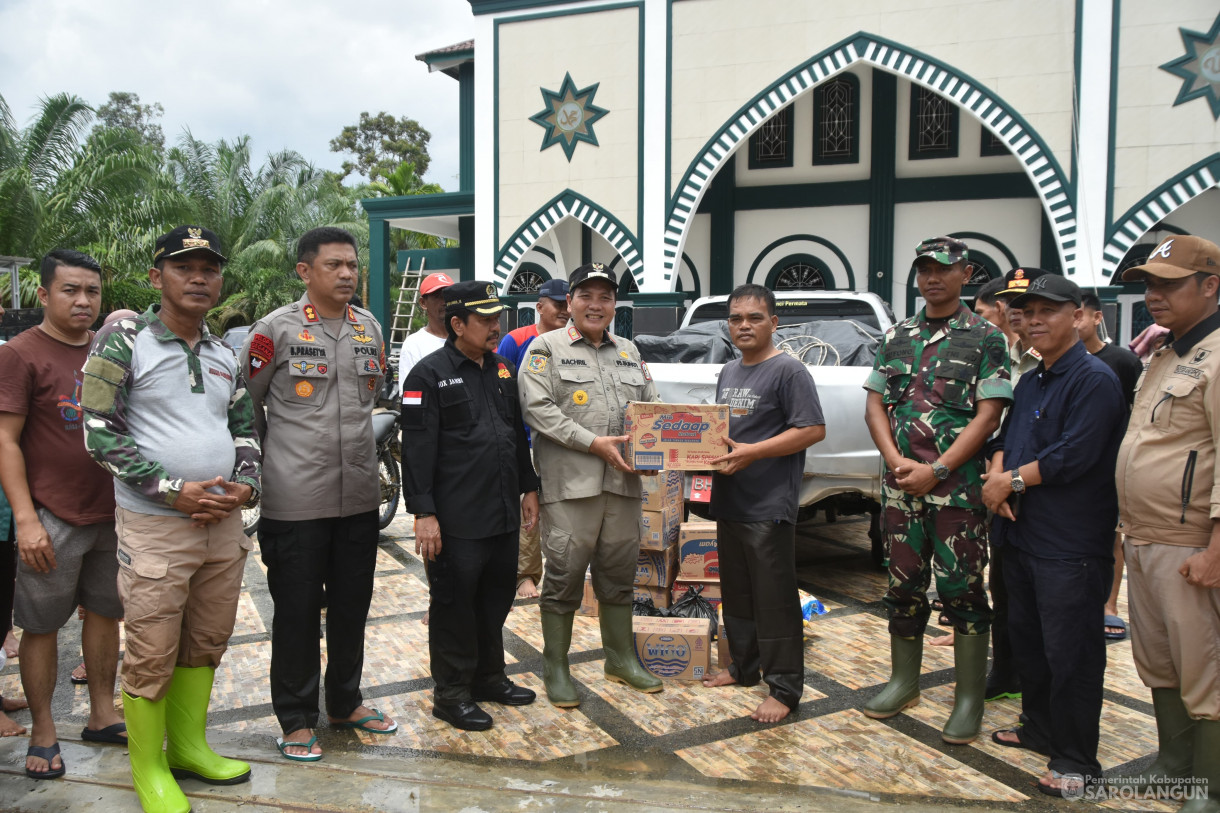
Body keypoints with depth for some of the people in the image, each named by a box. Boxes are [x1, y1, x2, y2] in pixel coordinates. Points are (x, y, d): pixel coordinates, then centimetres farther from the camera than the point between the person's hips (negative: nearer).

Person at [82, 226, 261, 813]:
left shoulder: (225, 355, 11)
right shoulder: (123, 341, -7)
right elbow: (99, 433, -11)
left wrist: (245, 484, -1)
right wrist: (174, 490, -16)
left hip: (223, 523, 6)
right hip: (154, 528, -5)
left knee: (205, 644, 15)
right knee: (151, 655, 4)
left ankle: (189, 745, 33)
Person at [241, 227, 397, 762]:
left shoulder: (369, 328, 8)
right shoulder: (275, 329, -7)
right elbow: (246, 406, 1)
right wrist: (277, 459, 5)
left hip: (360, 495, 5)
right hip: (295, 500, -5)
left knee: (352, 605, 15)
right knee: (297, 611, 5)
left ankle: (346, 702, 33)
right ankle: (297, 718, 22)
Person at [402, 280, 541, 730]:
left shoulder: (502, 370, 13)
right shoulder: (430, 374, -9)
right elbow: (417, 449, -14)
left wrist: (529, 488, 18)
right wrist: (423, 513, -18)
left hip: (504, 513, 7)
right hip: (456, 520, -7)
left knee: (496, 600, 17)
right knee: (455, 607, 3)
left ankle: (489, 677, 33)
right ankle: (452, 694, 17)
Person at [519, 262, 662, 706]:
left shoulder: (628, 351, 18)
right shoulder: (547, 347, 0)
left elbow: (652, 405, 20)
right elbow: (537, 408, -11)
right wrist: (594, 443, -17)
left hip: (623, 483, 5)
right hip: (569, 484, -5)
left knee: (619, 574, 14)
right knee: (564, 577, 1)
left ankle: (621, 659, 30)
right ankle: (555, 669, 15)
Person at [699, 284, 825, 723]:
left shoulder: (788, 370, -9)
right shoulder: (728, 372, 16)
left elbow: (813, 429, -16)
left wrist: (751, 452, -21)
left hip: (769, 505, -8)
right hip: (728, 501, 8)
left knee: (774, 599, -2)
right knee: (736, 592, 18)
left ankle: (784, 688, 8)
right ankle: (743, 667, 33)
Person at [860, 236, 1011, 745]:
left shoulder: (986, 339, 0)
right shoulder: (896, 337, 12)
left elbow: (987, 416, -8)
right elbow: (875, 405, 9)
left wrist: (936, 470, -15)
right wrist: (897, 461, -7)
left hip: (957, 486, -4)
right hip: (900, 483, 4)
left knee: (962, 589, -1)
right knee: (904, 585, 12)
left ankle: (970, 699, 12)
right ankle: (904, 682, 26)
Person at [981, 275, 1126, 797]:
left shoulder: (1094, 379, -12)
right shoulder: (1030, 382, 16)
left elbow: (1075, 456, -21)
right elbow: (1004, 437, 17)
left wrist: (1015, 479, -12)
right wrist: (996, 475, -4)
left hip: (1071, 545, -9)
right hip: (1021, 535, 9)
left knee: (1069, 652, -1)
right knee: (1026, 638, 19)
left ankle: (1076, 759, 11)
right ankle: (1040, 728, 35)